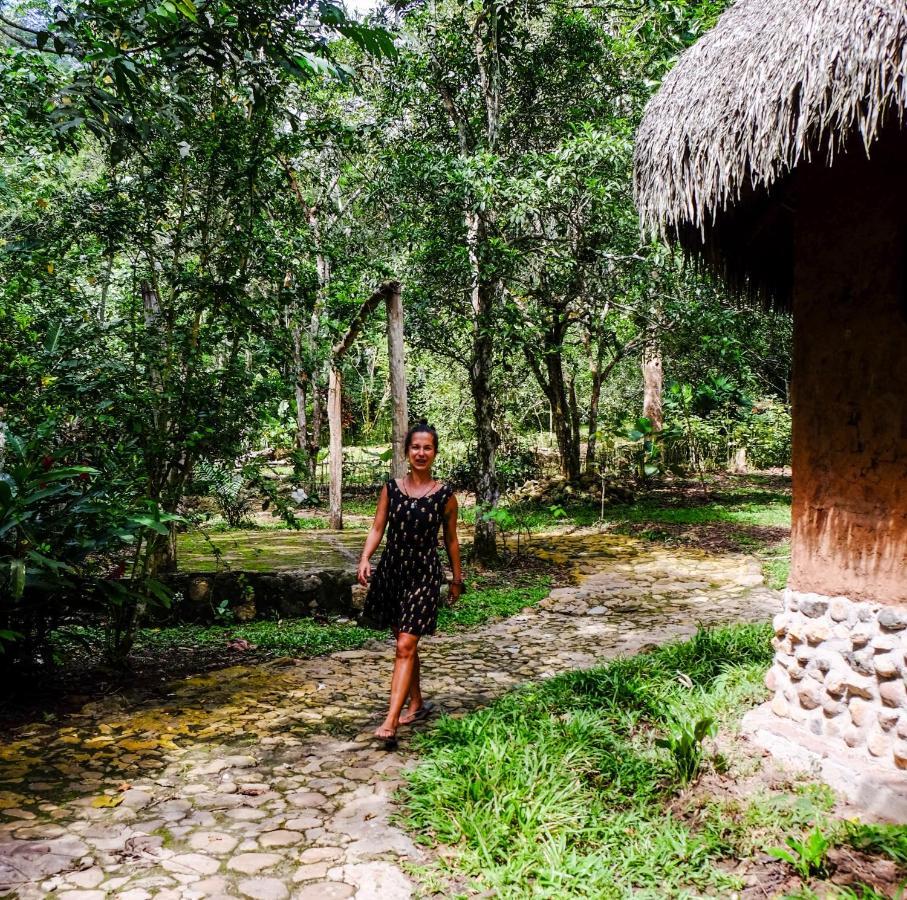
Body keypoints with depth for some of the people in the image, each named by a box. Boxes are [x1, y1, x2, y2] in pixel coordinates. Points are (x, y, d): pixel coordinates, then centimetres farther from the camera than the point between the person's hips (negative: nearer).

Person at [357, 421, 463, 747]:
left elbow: (451, 539, 5)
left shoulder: (445, 495, -3)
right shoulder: (391, 488, 2)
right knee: (405, 643, 15)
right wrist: (365, 559, -16)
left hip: (424, 574, -3)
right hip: (391, 570, 4)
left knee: (406, 646, -10)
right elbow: (377, 528, 1)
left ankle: (390, 723, -13)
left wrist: (457, 579, 11)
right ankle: (417, 704, 32)